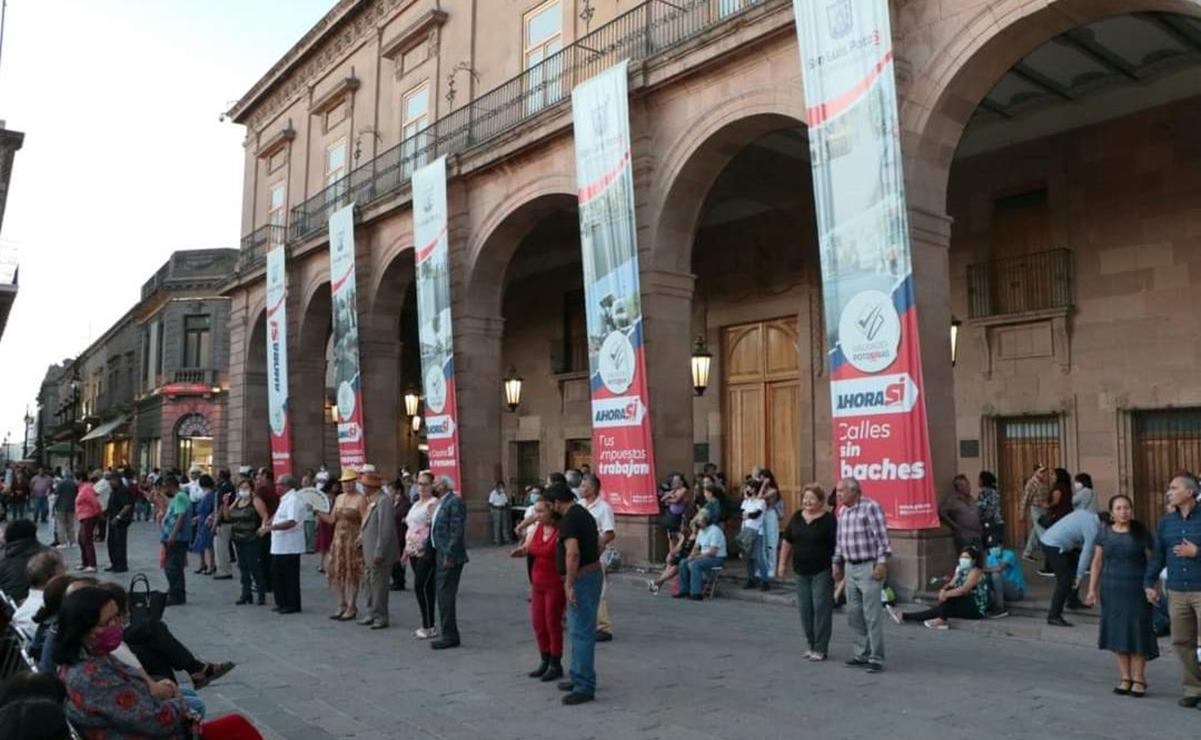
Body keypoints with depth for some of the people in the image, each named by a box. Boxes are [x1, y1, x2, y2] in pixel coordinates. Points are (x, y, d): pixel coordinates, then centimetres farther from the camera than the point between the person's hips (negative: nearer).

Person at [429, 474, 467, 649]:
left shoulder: (455, 502, -14)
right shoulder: (442, 503, 16)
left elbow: (457, 531, -20)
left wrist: (449, 555, -22)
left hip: (449, 557, -10)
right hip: (440, 554, 10)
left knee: (446, 595, -8)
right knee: (443, 595, 13)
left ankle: (450, 636, -2)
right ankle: (449, 634, 21)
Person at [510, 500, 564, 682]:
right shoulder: (537, 527, 5)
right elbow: (528, 547, 13)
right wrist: (521, 551, -8)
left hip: (555, 584, -7)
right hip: (538, 583, 7)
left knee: (553, 623, 2)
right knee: (538, 623, 13)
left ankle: (556, 665, 17)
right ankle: (545, 661, 29)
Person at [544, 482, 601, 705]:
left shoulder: (569, 519, -17)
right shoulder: (583, 513, 15)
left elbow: (572, 553, -28)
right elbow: (597, 545, 23)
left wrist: (569, 584, -24)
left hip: (582, 578, -10)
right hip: (593, 573, 10)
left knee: (581, 632, -6)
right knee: (579, 630, 19)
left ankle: (585, 687, -3)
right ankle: (579, 677, 28)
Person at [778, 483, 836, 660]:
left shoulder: (829, 519, -8)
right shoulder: (797, 517, 8)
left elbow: (837, 545, -11)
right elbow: (787, 541, 13)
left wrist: (836, 567, -17)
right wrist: (782, 563, 11)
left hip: (822, 571, -5)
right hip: (802, 571, 6)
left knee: (821, 608, -3)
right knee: (805, 608, 9)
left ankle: (821, 648, 3)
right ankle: (811, 644, 20)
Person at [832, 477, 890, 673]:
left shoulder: (870, 507, -11)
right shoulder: (842, 512, 13)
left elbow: (881, 537, -15)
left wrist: (882, 562, -20)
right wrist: (837, 563, 22)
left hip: (869, 567, -8)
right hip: (850, 568, 8)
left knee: (872, 616, -5)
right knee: (854, 615, 12)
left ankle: (876, 658, 2)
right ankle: (862, 655, 22)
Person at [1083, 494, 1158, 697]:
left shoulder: (1141, 533, -2)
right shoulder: (1105, 533, 5)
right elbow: (1097, 562, 8)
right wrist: (1092, 589, 4)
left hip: (1136, 590, -2)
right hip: (1112, 590, 2)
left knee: (1137, 633, -2)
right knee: (1116, 633, 4)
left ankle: (1138, 679, 10)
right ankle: (1125, 678, 13)